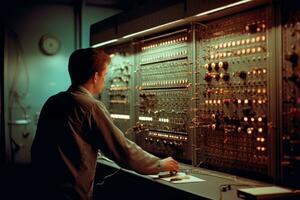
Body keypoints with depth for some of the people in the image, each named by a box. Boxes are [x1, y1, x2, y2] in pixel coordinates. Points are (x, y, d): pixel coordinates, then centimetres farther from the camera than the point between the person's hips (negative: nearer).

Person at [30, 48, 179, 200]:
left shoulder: (51, 102, 5)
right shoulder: (91, 106, -16)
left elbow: (37, 150, 12)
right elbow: (123, 149, -12)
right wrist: (160, 164, 1)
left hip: (44, 187, 7)